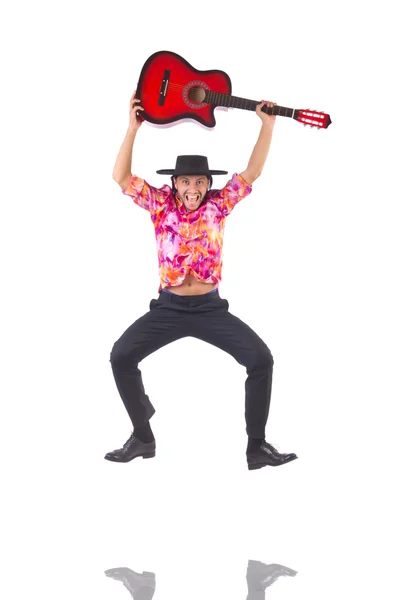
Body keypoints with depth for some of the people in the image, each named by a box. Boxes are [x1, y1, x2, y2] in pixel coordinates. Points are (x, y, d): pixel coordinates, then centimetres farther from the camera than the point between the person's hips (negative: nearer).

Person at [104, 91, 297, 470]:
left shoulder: (219, 205, -1)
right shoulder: (161, 205, -3)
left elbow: (253, 171, -4)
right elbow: (121, 177, -11)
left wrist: (268, 123, -11)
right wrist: (133, 128, -19)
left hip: (210, 308, 0)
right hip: (168, 308, 0)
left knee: (261, 360, -16)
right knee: (121, 356, -17)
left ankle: (257, 446, -5)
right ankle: (142, 437, 1)